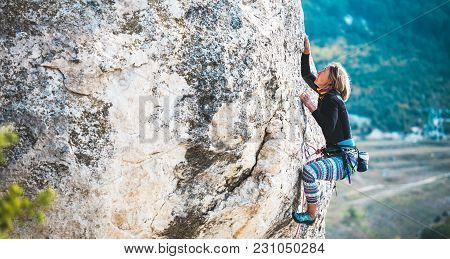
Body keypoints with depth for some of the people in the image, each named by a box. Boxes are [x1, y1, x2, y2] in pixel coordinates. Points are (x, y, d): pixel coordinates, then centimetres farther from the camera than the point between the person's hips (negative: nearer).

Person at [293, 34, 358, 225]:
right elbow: (305, 74, 22)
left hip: (345, 159, -10)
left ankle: (311, 215, -19)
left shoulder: (332, 99, -15)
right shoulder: (325, 93, 11)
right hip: (334, 155, 10)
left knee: (309, 171, -32)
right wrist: (306, 51, 12)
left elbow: (328, 128, -26)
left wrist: (311, 107, -19)